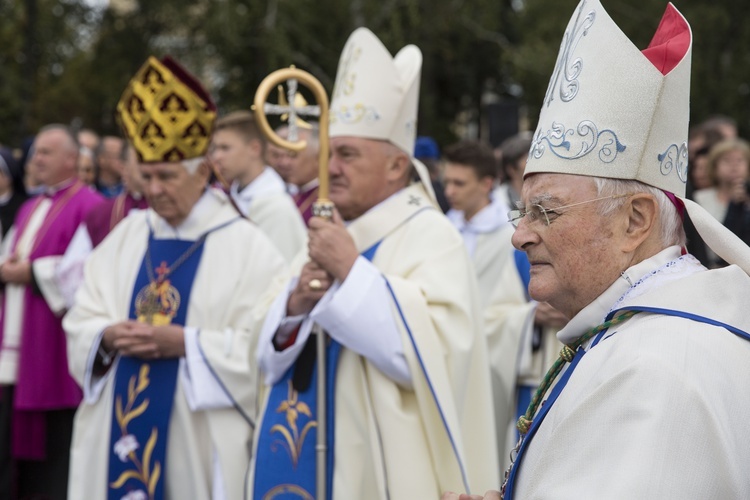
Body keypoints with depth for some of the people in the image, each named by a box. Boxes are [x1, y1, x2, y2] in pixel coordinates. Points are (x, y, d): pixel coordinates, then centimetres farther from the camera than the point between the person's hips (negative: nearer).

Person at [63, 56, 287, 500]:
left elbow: (264, 344, -13)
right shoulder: (126, 236, 10)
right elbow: (80, 324, 10)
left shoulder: (248, 245, -6)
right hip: (119, 431, 5)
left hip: (202, 441, -4)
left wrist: (183, 342, -19)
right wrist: (109, 337, -12)